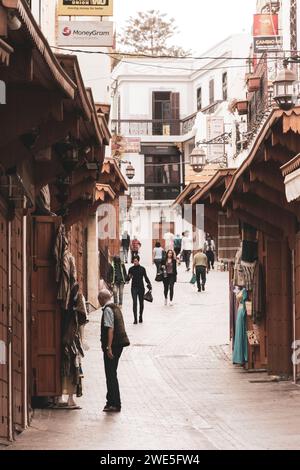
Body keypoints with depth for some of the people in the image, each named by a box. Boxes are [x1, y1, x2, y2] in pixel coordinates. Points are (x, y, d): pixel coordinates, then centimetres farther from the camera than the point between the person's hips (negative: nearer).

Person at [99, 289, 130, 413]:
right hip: (119, 344, 9)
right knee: (111, 374, 17)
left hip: (112, 345, -9)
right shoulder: (115, 308, 15)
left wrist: (108, 347, -23)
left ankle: (115, 404, -4)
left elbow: (110, 329, -20)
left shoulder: (107, 310, -13)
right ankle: (111, 401, 24)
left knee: (111, 375, -5)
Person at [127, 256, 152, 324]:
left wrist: (149, 283, -4)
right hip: (134, 288, -1)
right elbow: (128, 279, 3)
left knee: (141, 303, 10)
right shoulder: (131, 269, 1)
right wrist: (129, 277, -19)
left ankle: (140, 317, 25)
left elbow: (146, 277, 9)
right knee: (135, 303, -9)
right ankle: (135, 319, -11)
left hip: (141, 288, 1)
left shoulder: (142, 269, 2)